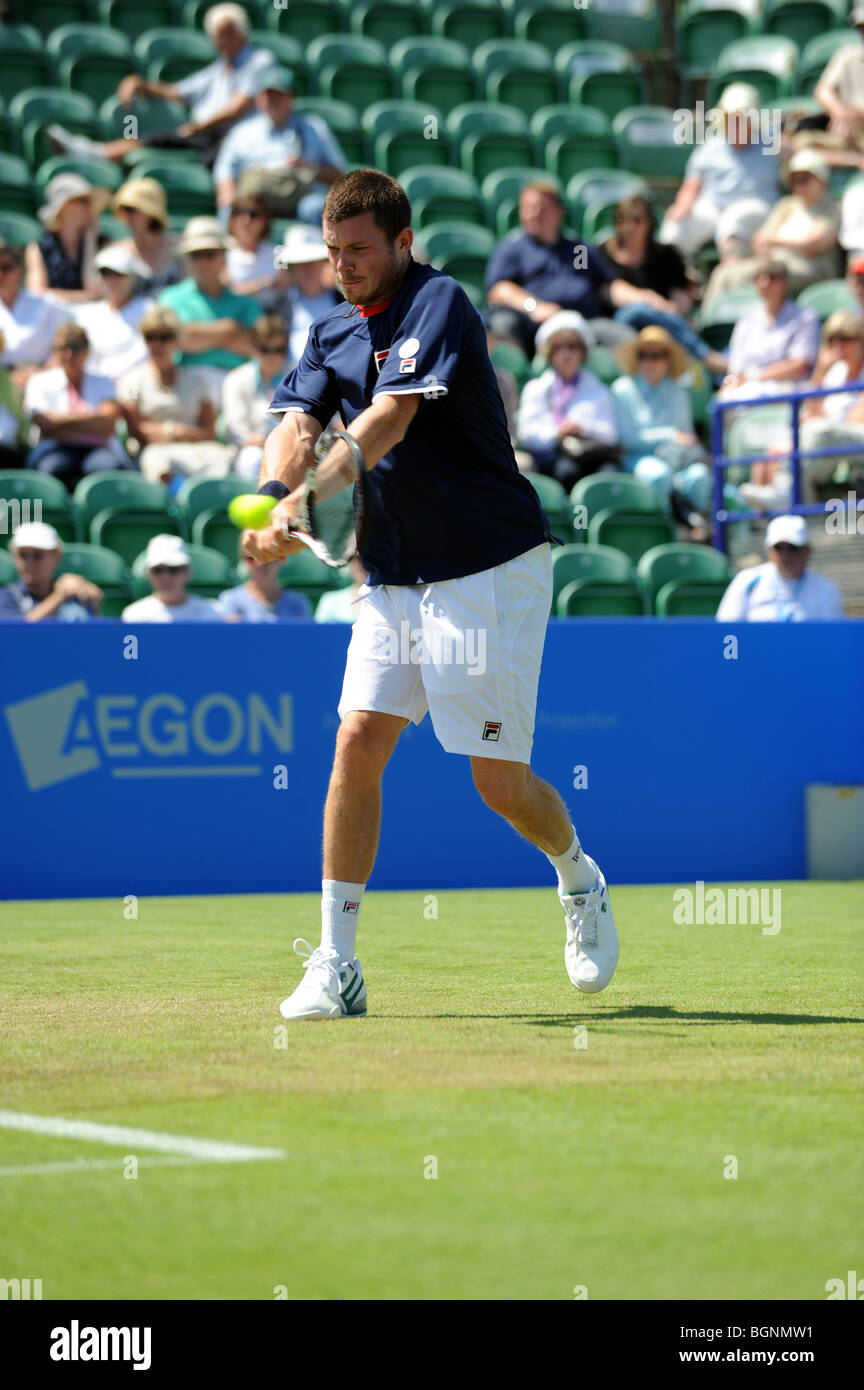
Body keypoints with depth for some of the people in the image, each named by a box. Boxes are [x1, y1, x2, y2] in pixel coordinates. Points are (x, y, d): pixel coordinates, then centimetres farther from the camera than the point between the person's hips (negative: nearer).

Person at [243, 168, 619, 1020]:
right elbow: (299, 422, -6)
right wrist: (270, 500, -28)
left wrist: (306, 503, -39)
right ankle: (335, 965, -3)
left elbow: (388, 420, -27)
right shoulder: (331, 335, 9)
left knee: (499, 781, -3)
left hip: (491, 571, -6)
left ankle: (580, 879, 29)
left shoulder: (439, 304, -14)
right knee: (357, 745, -8)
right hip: (396, 579, 6)